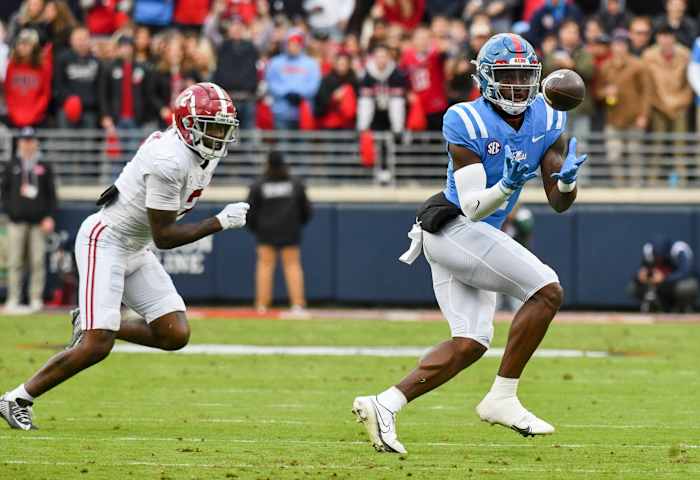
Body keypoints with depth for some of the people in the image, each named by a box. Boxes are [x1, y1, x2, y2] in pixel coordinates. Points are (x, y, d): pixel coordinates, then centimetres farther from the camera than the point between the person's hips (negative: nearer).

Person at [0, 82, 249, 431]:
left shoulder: (207, 152, 2)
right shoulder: (171, 160, -27)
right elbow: (164, 237, -23)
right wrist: (220, 223, -24)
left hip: (136, 251, 9)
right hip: (104, 241, -9)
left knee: (175, 335, -3)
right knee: (97, 346, -16)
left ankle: (92, 324, 17)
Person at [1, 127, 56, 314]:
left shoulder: (44, 167, 11)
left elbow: (51, 193, 10)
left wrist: (49, 216, -1)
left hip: (38, 221, 0)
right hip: (17, 221, 0)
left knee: (38, 261, -3)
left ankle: (36, 299, 1)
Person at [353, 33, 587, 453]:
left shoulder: (547, 121, 4)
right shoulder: (467, 123, -15)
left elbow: (559, 203, 3)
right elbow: (472, 208, -19)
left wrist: (567, 179, -19)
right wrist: (507, 186, -36)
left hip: (476, 238, 8)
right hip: (453, 227, -8)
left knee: (470, 345, 4)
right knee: (548, 290, -17)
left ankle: (384, 405, 1)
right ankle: (502, 399, -12)